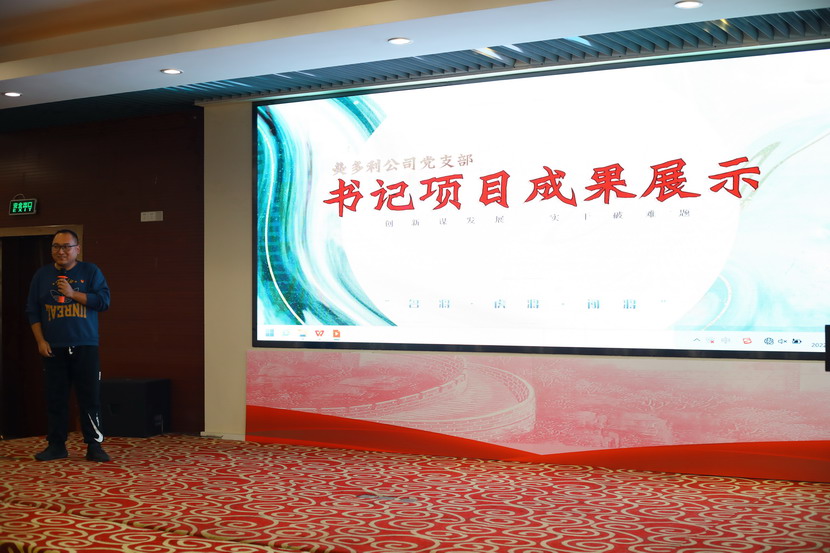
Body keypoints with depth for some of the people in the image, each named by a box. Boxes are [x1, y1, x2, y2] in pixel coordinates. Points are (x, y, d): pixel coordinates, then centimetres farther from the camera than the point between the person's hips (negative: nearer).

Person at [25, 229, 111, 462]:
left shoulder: (91, 272, 4)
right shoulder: (42, 275, 9)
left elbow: (104, 301, -6)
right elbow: (32, 311, 8)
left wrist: (73, 293, -13)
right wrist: (40, 341, -2)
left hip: (85, 346, -2)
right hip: (53, 347, 2)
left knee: (90, 397, -3)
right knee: (55, 398, 5)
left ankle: (94, 445, 3)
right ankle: (56, 445, 14)